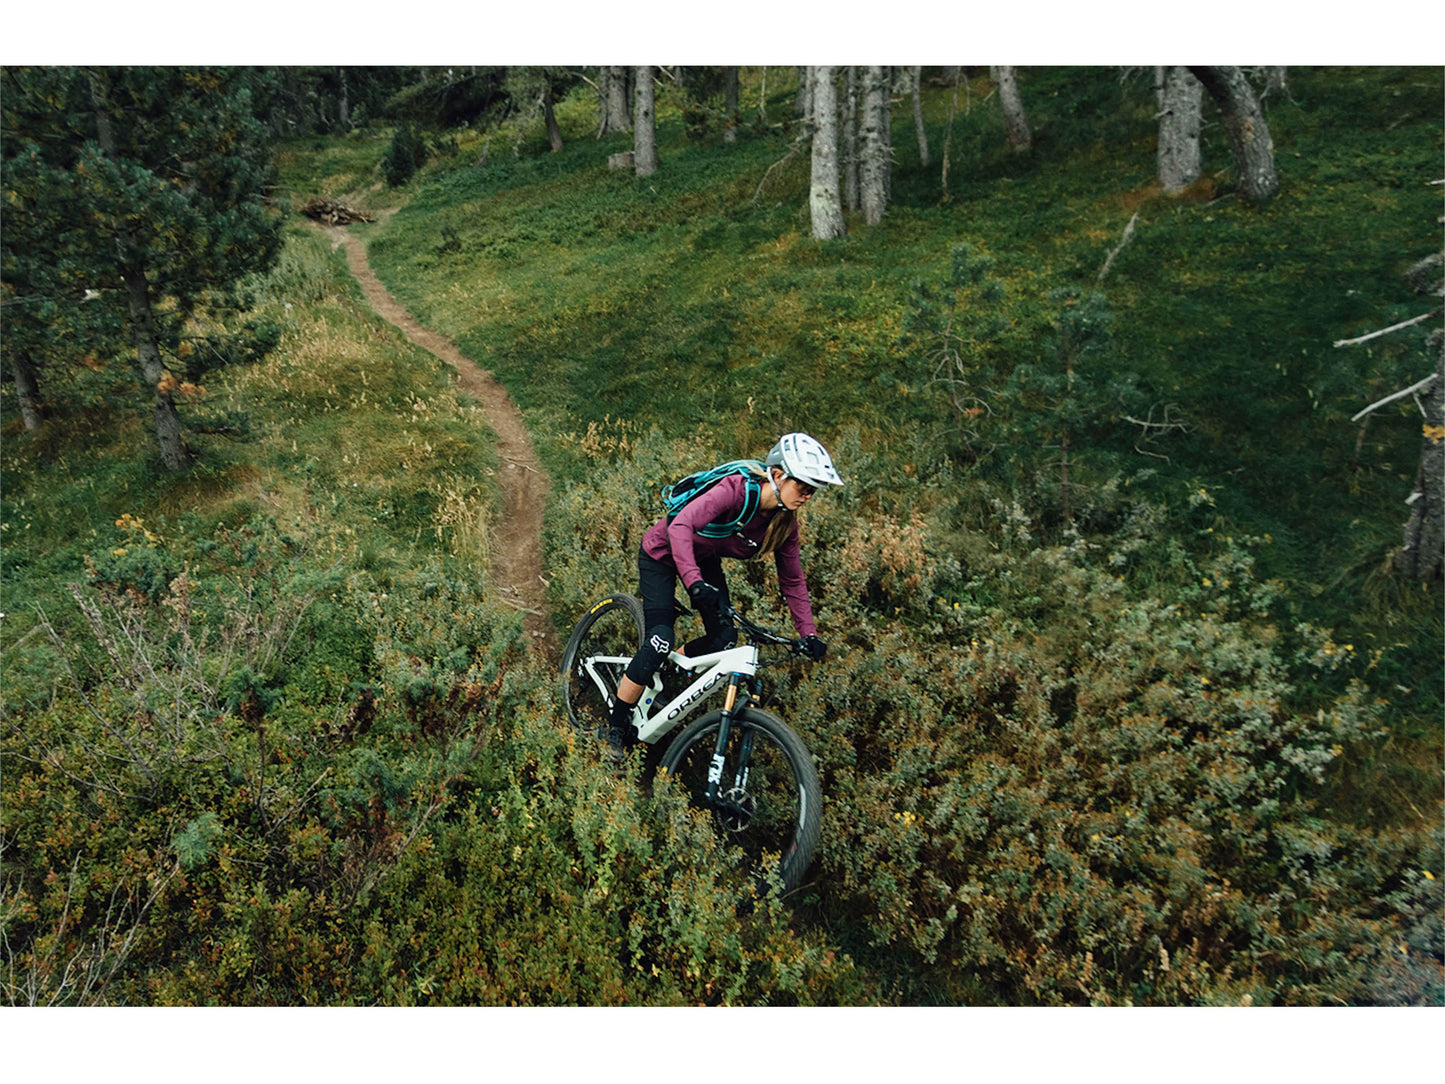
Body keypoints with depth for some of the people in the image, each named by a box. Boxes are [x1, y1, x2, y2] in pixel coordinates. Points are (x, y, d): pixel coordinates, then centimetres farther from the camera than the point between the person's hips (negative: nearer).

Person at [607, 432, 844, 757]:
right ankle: (616, 726, -1)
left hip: (704, 559, 7)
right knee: (660, 642, -17)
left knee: (724, 639, -7)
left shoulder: (785, 523, -13)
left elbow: (793, 581, -4)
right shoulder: (736, 490, -34)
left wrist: (808, 633, -13)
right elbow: (680, 527, -44)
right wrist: (694, 582, -57)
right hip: (663, 553, -7)